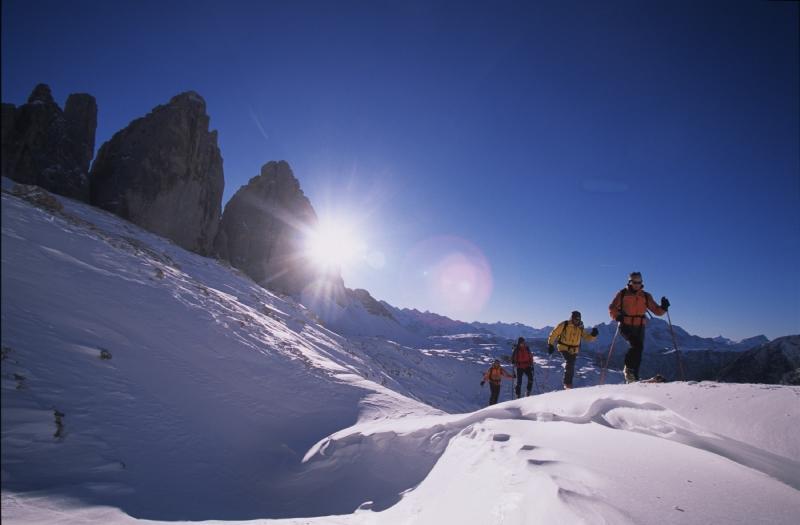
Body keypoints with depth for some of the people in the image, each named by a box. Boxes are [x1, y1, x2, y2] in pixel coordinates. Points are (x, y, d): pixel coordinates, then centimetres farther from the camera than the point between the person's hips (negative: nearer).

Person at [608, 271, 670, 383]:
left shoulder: (646, 296, 11)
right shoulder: (622, 294, 2)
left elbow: (656, 310, 9)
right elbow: (612, 308, 1)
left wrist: (663, 308, -12)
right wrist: (617, 316, -19)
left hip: (639, 327, 4)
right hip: (626, 326, -4)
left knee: (639, 348, 2)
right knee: (637, 345, -23)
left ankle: (634, 376, 12)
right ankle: (628, 368, -8)